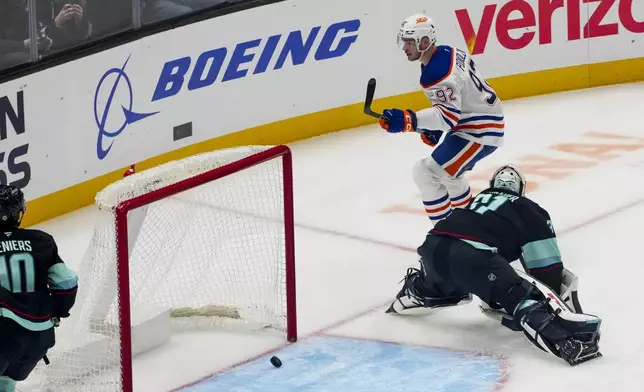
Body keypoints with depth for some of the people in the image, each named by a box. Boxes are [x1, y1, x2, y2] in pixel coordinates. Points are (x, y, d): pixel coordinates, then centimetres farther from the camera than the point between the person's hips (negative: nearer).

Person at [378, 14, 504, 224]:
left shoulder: (437, 72, -26)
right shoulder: (447, 53, 6)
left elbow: (449, 115, -35)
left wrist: (408, 120, -46)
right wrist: (433, 127, 14)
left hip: (479, 131, -11)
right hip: (485, 120, 11)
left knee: (427, 172, -16)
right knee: (446, 170, 31)